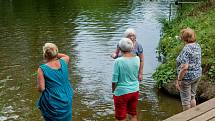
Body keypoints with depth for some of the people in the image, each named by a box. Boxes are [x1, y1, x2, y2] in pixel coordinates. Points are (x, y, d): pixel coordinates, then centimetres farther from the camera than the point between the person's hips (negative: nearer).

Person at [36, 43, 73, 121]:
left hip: (52, 104, -4)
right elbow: (67, 57, 22)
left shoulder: (42, 69, -17)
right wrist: (56, 54, 12)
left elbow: (41, 89, -17)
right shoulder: (63, 62, -4)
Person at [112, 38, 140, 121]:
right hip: (135, 91, 5)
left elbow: (115, 80, -17)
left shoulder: (118, 61, -20)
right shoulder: (137, 59, -5)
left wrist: (113, 90, 2)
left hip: (122, 93, -5)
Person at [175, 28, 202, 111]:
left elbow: (184, 67, -28)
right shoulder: (197, 46, 2)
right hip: (197, 75, 9)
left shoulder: (186, 49, -25)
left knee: (185, 100, 8)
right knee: (192, 97, 22)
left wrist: (179, 80, -20)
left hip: (187, 77, -8)